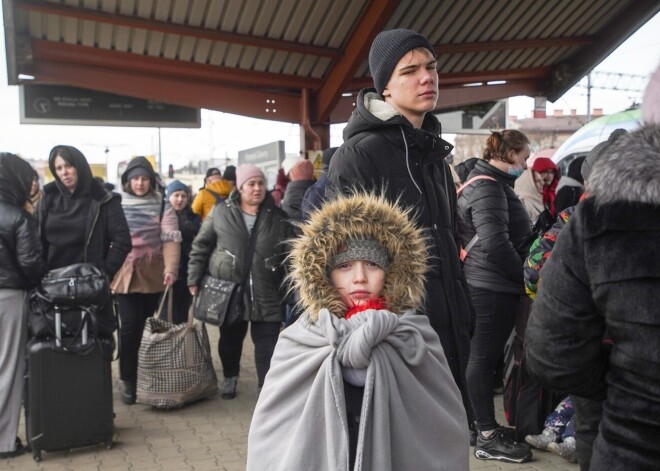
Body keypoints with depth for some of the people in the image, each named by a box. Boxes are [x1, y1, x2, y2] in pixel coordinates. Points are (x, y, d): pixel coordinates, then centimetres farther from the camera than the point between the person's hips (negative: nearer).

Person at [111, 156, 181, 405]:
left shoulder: (162, 205, 2)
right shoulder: (116, 205, 4)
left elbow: (171, 238, -6)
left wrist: (171, 267, -20)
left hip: (153, 274, 0)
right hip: (124, 274, 0)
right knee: (130, 326, -6)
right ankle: (128, 380, 8)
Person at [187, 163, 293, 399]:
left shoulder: (278, 218, 1)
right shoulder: (221, 212, -1)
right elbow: (201, 246, 4)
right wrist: (194, 279, -1)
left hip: (267, 294, 0)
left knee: (267, 343, -2)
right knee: (230, 339, 18)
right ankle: (230, 377, 42)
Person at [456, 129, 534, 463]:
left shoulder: (491, 184, 17)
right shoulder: (487, 188, -17)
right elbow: (495, 244, -25)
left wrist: (519, 274, 16)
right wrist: (524, 275, -12)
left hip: (490, 285, 10)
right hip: (493, 287, -10)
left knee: (484, 357, 15)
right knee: (484, 358, -4)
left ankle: (482, 423, 27)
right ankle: (488, 438, 4)